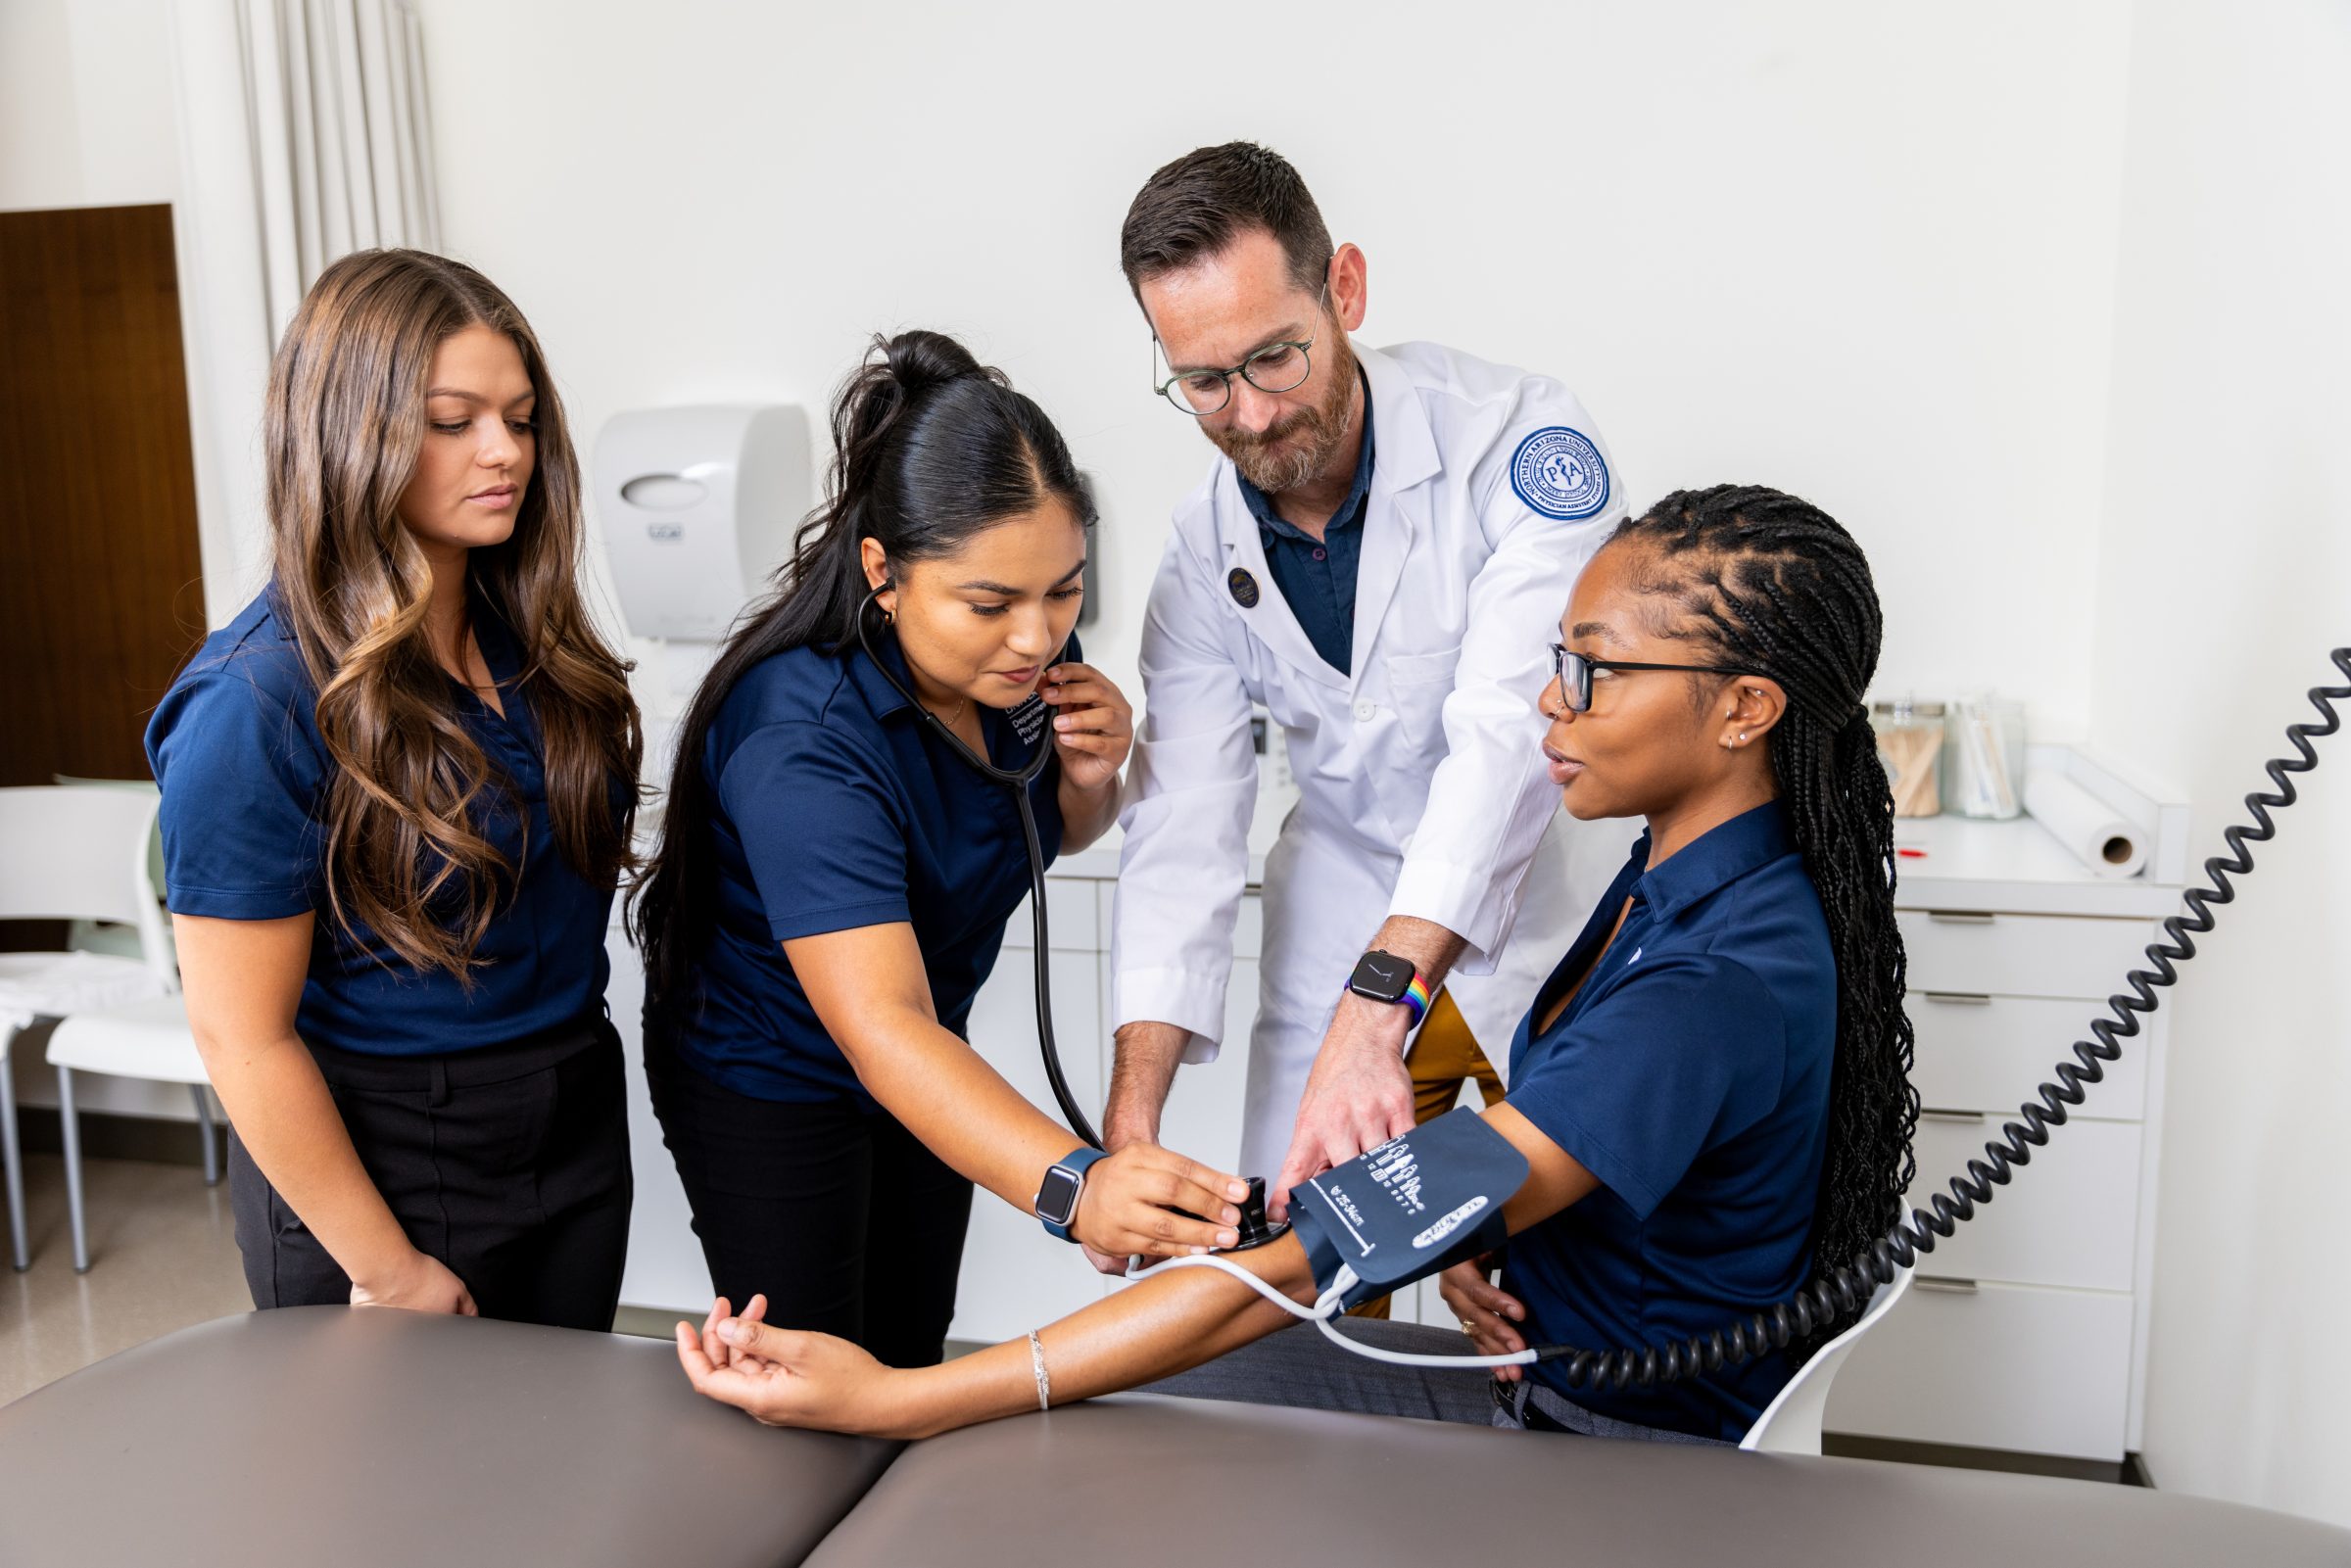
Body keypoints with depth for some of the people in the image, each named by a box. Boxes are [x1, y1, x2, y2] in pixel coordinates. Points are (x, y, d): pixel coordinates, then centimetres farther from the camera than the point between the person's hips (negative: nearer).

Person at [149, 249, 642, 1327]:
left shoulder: (529, 634, -2)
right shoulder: (259, 703, -21)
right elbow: (241, 1037, -18)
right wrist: (389, 1270, -14)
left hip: (577, 1128, 6)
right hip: (376, 1164, -6)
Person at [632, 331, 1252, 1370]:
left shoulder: (1018, 651, -15)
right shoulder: (801, 739, -37)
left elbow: (1059, 833, 6)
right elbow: (880, 1029, -45)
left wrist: (1091, 772, -19)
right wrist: (1073, 1184, -60)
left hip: (928, 1057, 6)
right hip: (769, 1080, -6)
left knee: (911, 1359, 17)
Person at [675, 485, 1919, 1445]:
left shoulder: (1713, 990, -33)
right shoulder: (1685, 874, -2)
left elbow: (1304, 1259, -36)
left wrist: (900, 1401, -35)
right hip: (1547, 1369, 8)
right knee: (1108, 1412, 5)